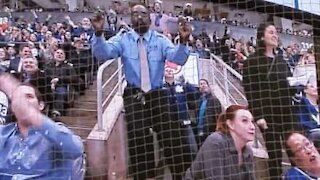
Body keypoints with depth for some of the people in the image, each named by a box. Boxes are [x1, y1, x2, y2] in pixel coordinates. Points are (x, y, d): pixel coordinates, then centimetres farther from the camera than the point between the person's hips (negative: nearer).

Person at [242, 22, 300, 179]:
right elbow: (249, 91, -9)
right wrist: (257, 116, -16)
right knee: (275, 156, -2)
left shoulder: (281, 61, 18)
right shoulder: (251, 62, -2)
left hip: (287, 113, 6)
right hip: (268, 115, -5)